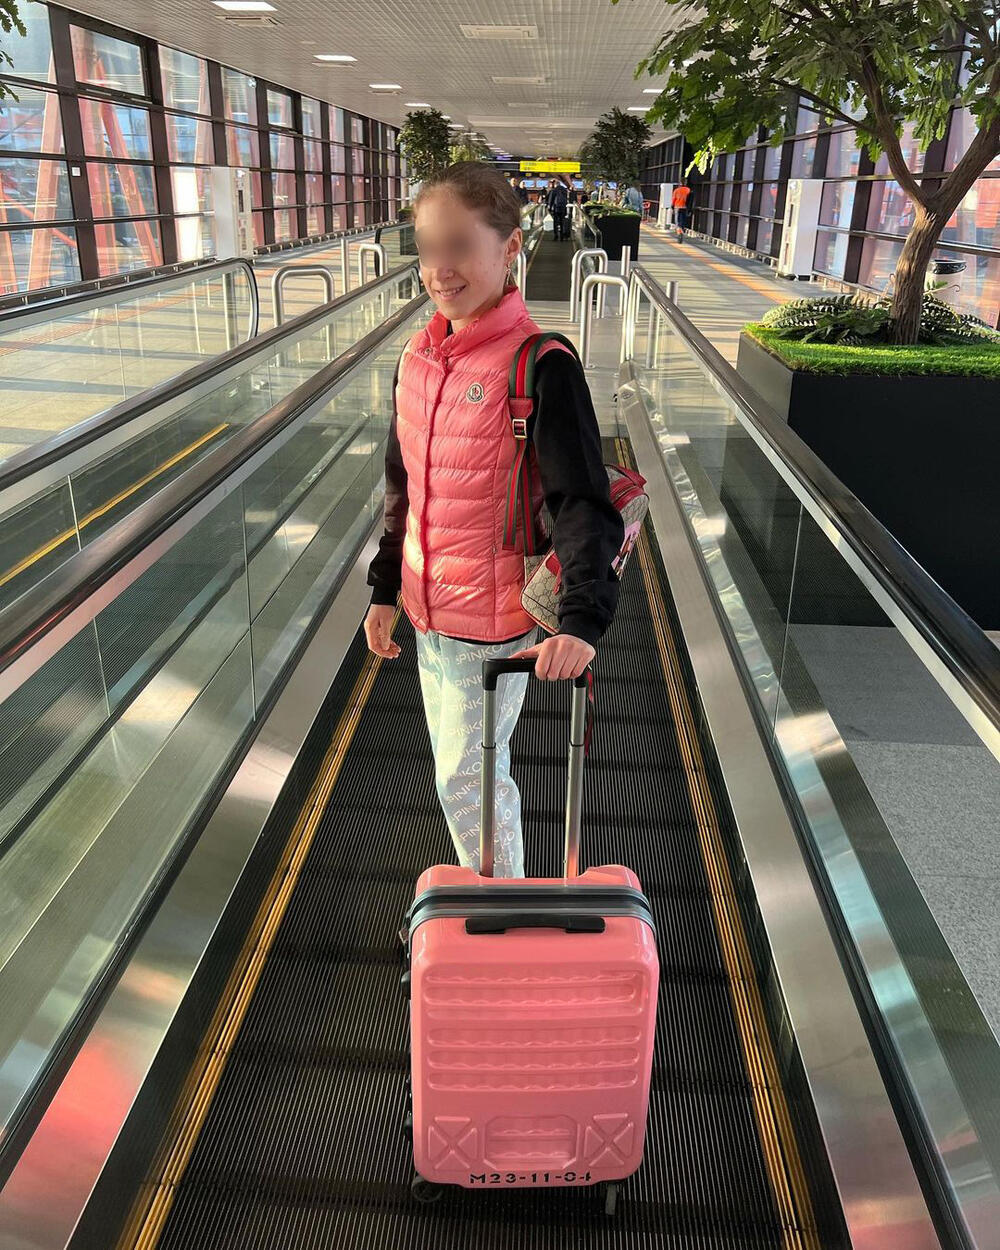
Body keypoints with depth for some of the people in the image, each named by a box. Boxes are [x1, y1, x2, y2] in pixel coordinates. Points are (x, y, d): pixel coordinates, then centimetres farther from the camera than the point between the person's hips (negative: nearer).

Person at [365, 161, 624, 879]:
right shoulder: (419, 356, 3)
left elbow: (584, 503, -23)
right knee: (462, 769, 22)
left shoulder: (541, 367, -20)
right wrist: (387, 587, 16)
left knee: (467, 774, 6)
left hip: (495, 618, -7)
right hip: (429, 611, 7)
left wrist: (583, 620, -35)